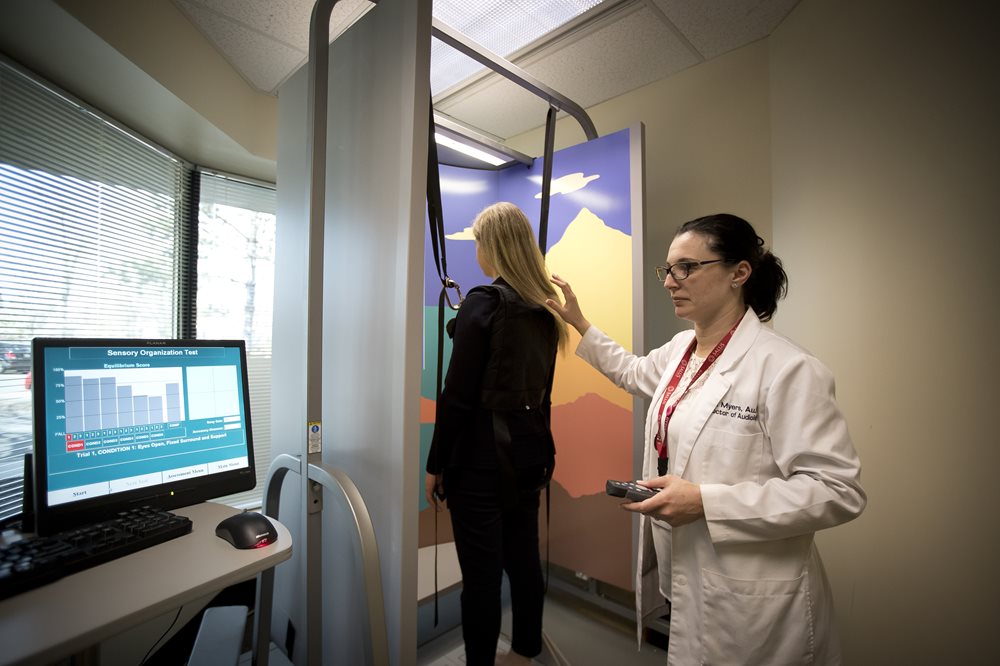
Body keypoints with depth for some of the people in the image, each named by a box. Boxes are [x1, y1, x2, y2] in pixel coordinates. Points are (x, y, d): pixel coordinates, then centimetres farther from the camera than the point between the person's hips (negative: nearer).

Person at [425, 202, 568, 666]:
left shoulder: (482, 302, -14)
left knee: (481, 572, 7)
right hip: (528, 452, 8)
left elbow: (457, 395, -15)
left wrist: (435, 464, -6)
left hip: (481, 457, -7)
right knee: (523, 559, 21)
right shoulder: (544, 309, 7)